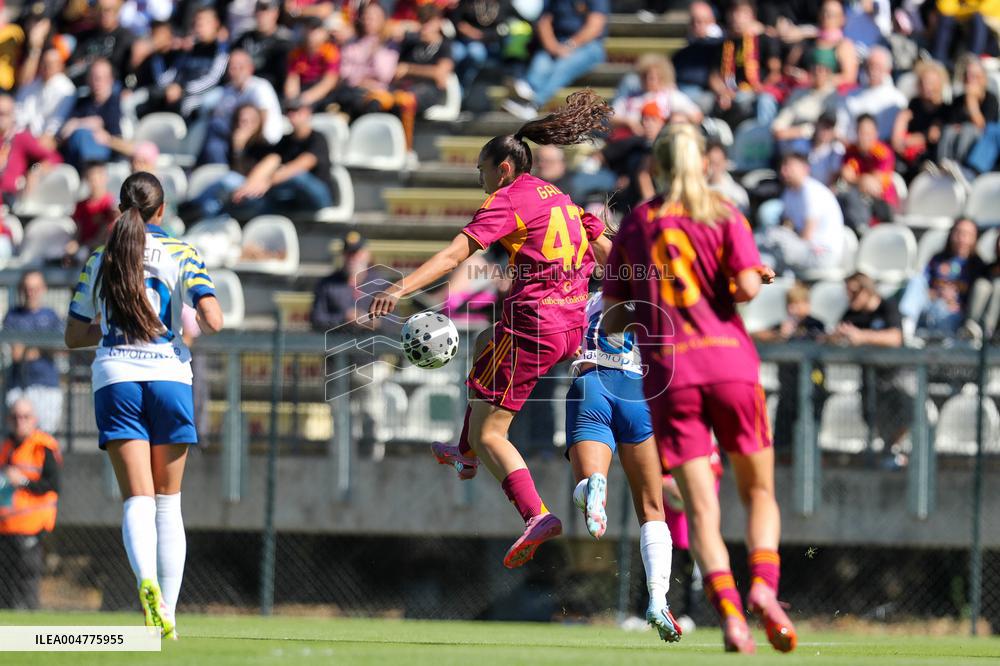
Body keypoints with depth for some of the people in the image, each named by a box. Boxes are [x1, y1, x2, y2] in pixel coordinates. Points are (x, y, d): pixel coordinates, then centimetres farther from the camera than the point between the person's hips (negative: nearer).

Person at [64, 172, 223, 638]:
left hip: (114, 380, 1)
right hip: (168, 375, -1)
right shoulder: (181, 255, 2)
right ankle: (168, 611, 7)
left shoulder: (99, 261, 10)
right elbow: (212, 320, -9)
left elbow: (74, 336, 14)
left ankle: (147, 582, -34)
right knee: (168, 502, 10)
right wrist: (204, 325, 14)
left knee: (137, 501, -6)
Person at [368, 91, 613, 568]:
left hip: (532, 322, -9)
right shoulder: (559, 198, 16)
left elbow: (456, 252, -19)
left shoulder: (507, 200, -7)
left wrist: (401, 288, -27)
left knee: (487, 433, -5)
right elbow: (606, 251, 23)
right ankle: (466, 454, 46)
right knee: (483, 345, 37)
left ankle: (536, 515, -24)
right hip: (573, 327, 9)